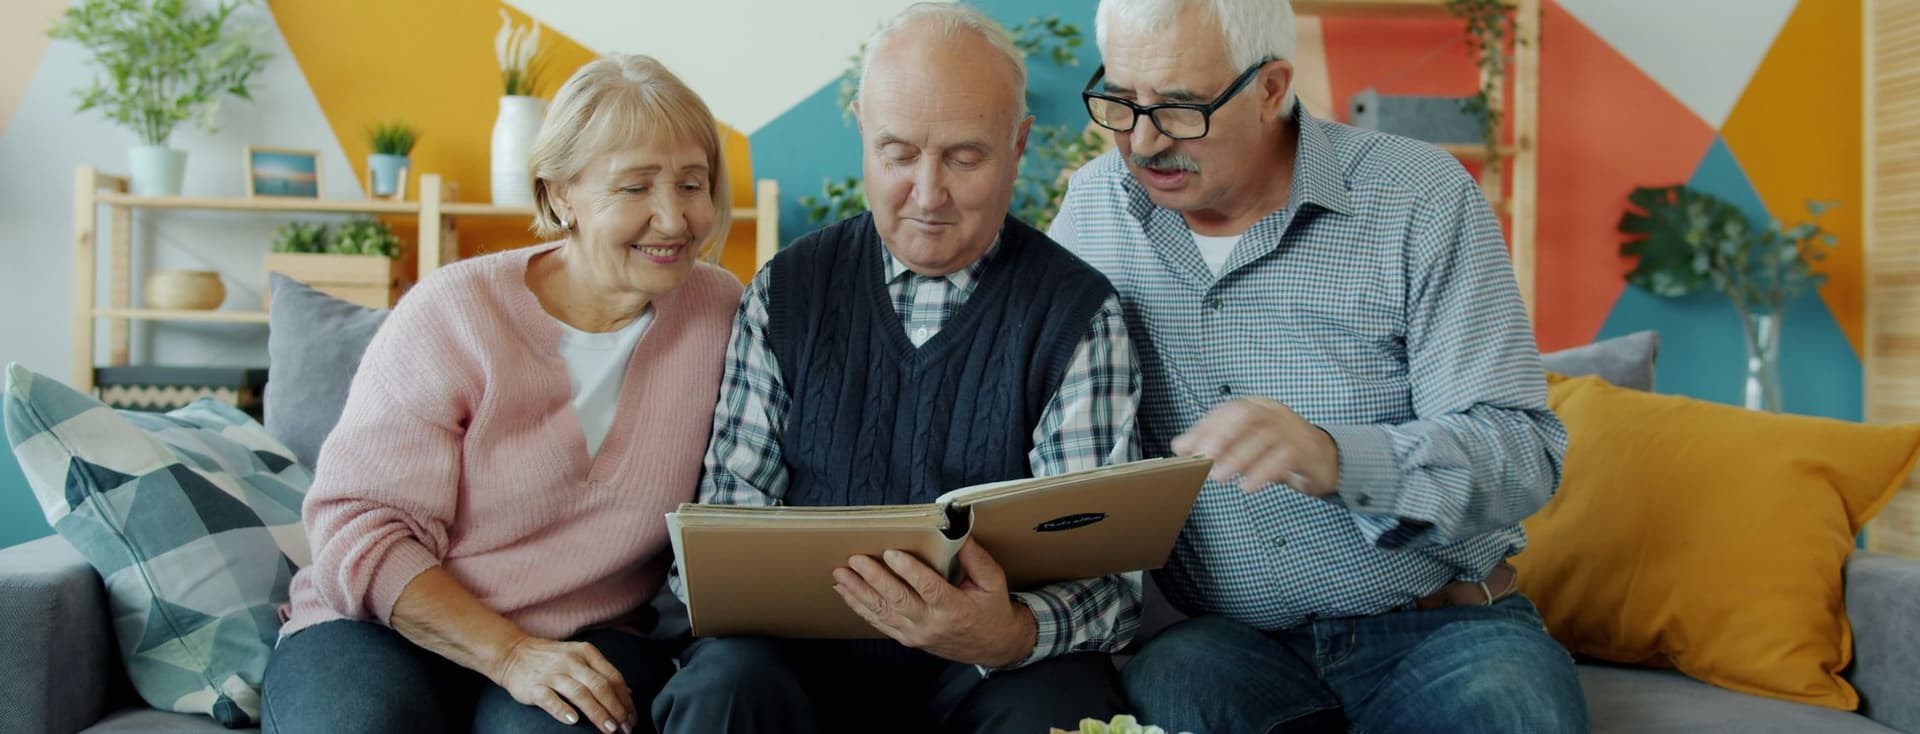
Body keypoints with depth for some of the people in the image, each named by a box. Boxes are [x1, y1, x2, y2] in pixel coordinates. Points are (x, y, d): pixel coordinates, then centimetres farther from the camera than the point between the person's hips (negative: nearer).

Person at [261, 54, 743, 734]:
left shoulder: (722, 314, -1)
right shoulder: (451, 315, -10)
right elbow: (358, 529, -11)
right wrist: (510, 654, -22)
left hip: (592, 642, 1)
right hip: (381, 627, 0)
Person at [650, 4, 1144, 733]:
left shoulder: (1077, 314, -3)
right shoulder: (787, 290, 6)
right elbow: (732, 502, 7)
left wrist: (1014, 635, -31)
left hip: (989, 665, -1)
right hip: (802, 645, 2)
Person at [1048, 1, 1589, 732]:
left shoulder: (1419, 198, -6)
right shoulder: (1092, 206, 4)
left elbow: (1523, 450, -11)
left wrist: (1335, 458, -30)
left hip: (1440, 626, 0)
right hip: (1226, 636, 1)